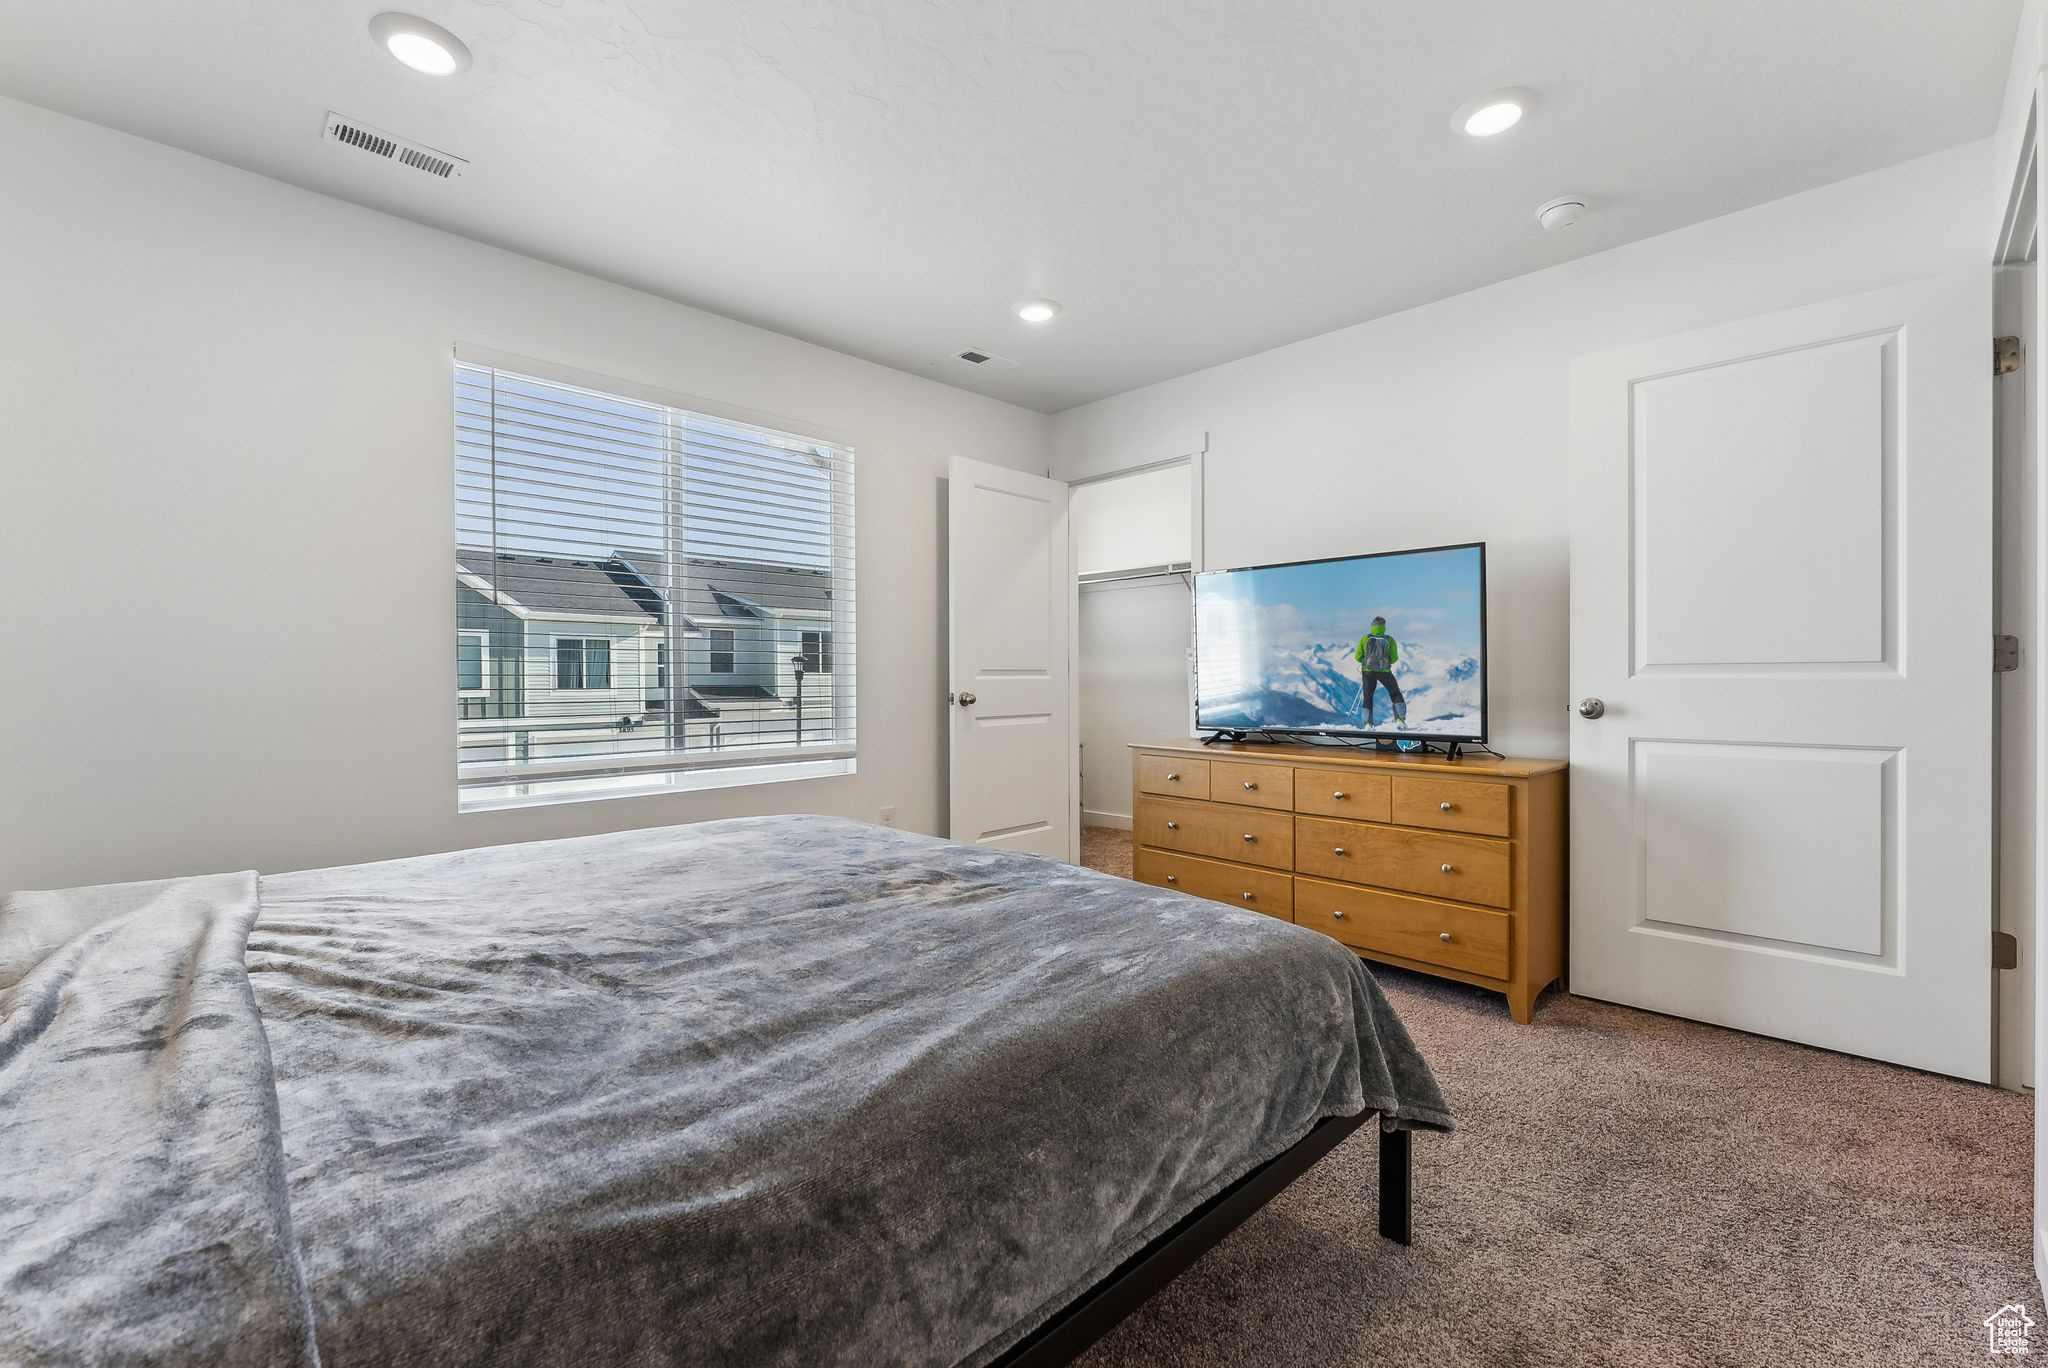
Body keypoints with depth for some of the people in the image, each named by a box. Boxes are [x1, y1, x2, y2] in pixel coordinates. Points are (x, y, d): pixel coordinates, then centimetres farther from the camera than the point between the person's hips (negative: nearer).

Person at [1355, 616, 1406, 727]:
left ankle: (1368, 723, 6)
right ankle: (1400, 719, 3)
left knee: (1368, 697, 12)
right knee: (1396, 694, 14)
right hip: (1384, 671, -1)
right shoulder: (1390, 640, -5)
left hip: (1368, 671, 1)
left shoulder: (1365, 639, -4)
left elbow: (1358, 657, -1)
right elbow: (1394, 659, -1)